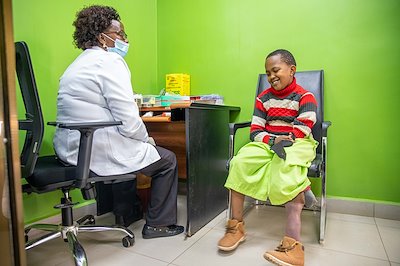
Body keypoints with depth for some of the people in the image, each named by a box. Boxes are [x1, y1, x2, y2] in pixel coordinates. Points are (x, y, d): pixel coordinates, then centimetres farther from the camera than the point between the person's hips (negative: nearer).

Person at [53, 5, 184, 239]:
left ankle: (125, 213, 43)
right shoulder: (109, 61, -13)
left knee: (128, 149, 35)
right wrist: (146, 138, -1)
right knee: (167, 160, 8)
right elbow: (128, 120, -21)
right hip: (98, 151, -10)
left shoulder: (79, 64, 18)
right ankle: (158, 224, 21)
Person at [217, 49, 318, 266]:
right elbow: (255, 131, 4)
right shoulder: (263, 98, 12)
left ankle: (292, 242, -36)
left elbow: (302, 129, -9)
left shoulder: (305, 97, 2)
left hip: (297, 143, -3)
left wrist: (285, 141, -24)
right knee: (241, 162, -24)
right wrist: (273, 140, -15)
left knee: (287, 168, -38)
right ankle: (236, 226, -14)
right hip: (266, 142, 4)